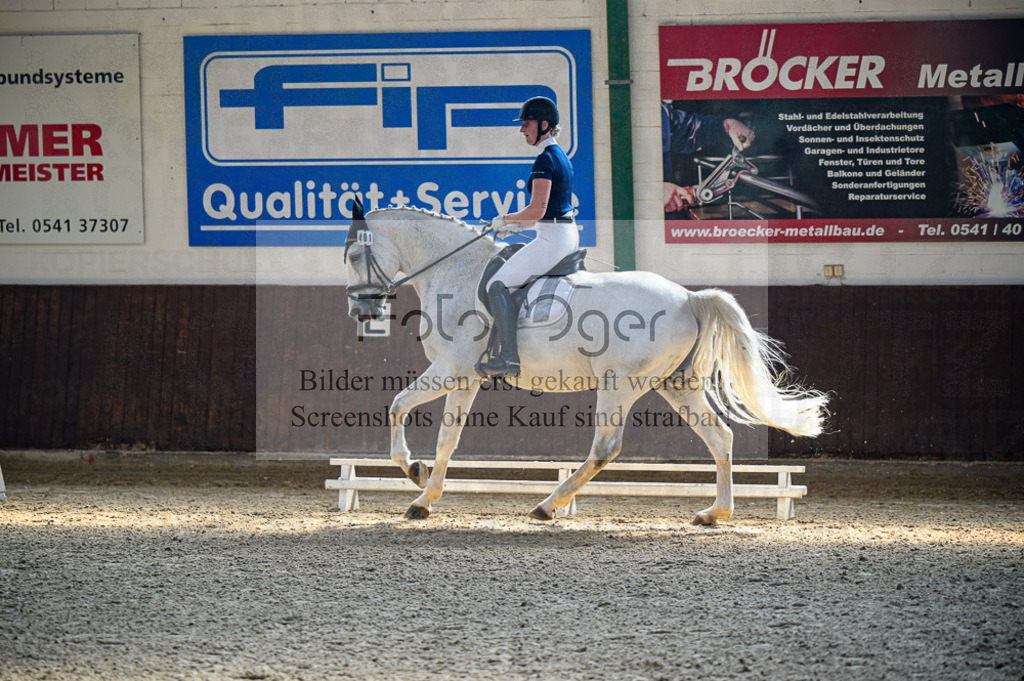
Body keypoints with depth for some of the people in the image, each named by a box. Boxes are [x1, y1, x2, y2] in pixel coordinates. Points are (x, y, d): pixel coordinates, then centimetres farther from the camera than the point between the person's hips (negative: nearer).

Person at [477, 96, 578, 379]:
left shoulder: (545, 160, -14)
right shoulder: (561, 157, 17)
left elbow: (538, 210, -21)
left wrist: (505, 219, -5)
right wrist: (517, 225, 18)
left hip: (553, 238, -11)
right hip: (569, 236, 11)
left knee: (498, 285, -13)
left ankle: (510, 358, -20)